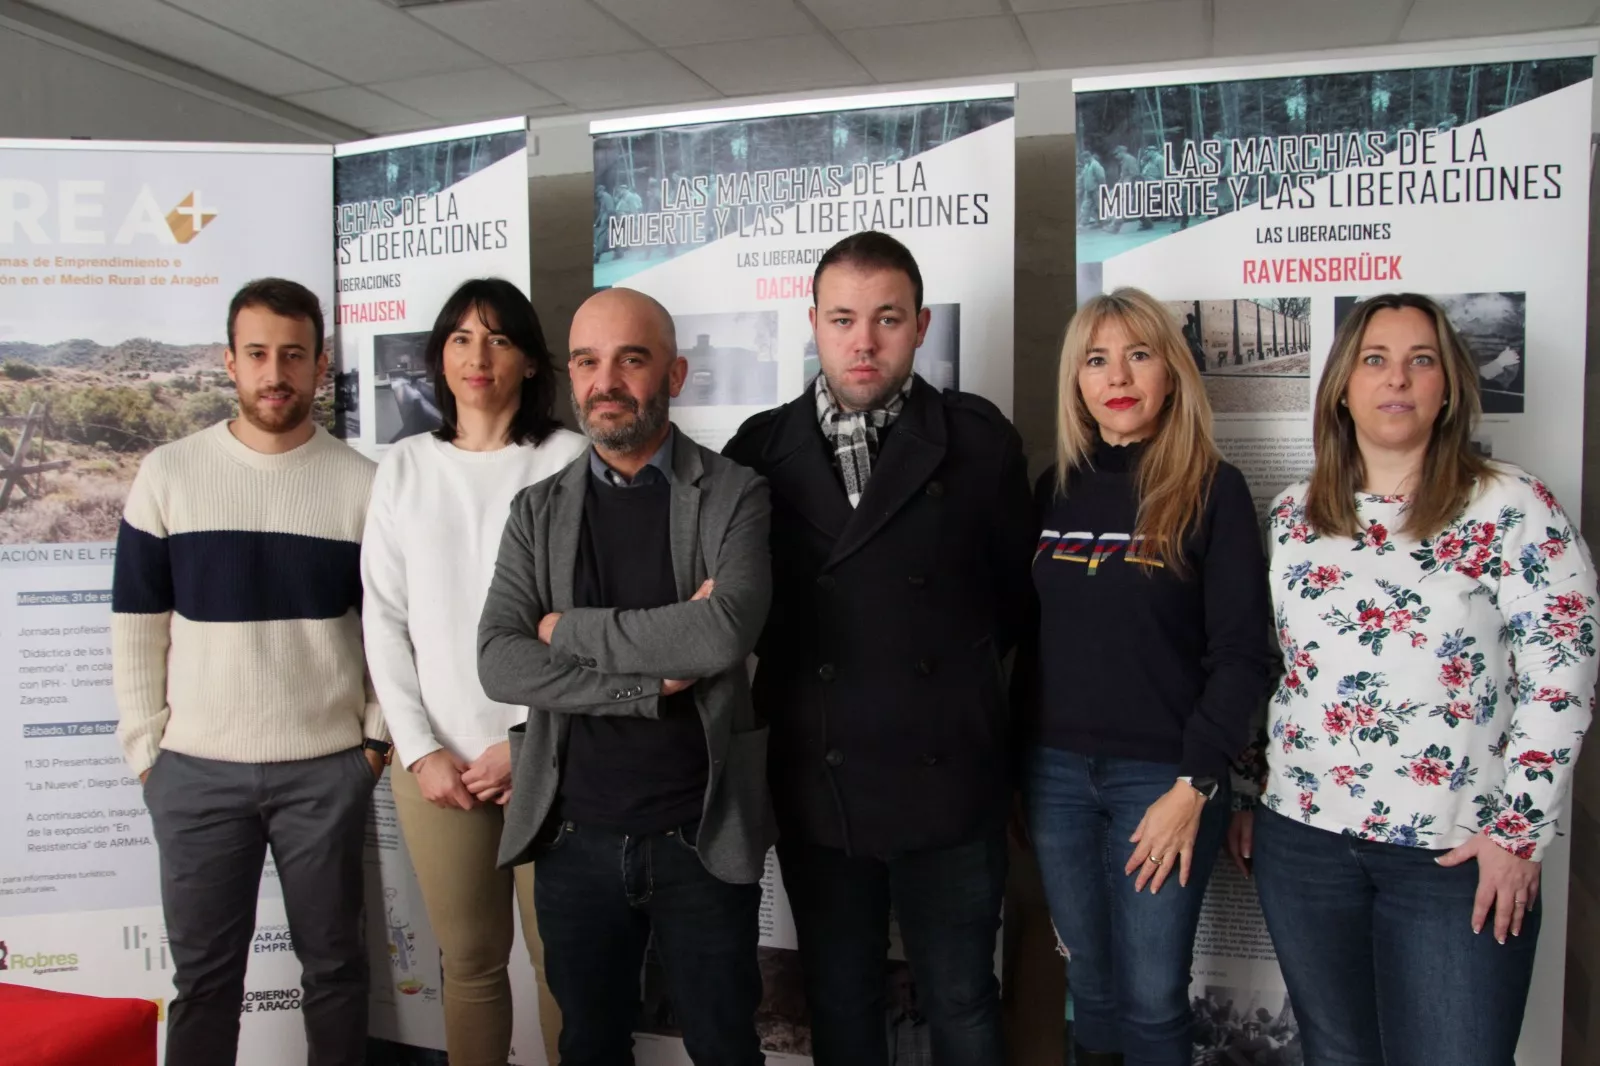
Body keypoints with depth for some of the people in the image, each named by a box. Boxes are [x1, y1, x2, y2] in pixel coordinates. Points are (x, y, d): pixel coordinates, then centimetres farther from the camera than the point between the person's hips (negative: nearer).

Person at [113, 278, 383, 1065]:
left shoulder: (362, 483, -1)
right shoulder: (167, 475, 0)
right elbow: (136, 625, 3)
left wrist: (379, 736, 0)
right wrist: (147, 747, 0)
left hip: (327, 767, 0)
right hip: (195, 770, 1)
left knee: (333, 961, 12)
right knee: (203, 971, 12)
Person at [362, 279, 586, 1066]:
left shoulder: (570, 460, -3)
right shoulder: (404, 468, 7)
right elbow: (383, 619, 6)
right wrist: (420, 750, -2)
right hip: (437, 759, 3)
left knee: (563, 956, 5)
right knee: (470, 961, 12)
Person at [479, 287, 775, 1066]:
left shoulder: (735, 496, -5)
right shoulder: (538, 510, 3)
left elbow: (724, 632, -22)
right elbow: (499, 663, -8)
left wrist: (568, 628, -12)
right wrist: (653, 684, -17)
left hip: (702, 837, -2)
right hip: (575, 839, 3)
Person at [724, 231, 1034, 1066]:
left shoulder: (978, 439, -3)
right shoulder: (762, 448, 0)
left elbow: (1017, 589, 5)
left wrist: (956, 670, 3)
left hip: (946, 783, -1)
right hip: (815, 785, 2)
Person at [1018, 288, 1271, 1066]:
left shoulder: (1213, 490, -6)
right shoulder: (1054, 488, 6)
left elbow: (1240, 653, -9)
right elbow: (1030, 635, 9)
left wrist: (1194, 786, -14)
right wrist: (1015, 768, 8)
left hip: (1161, 775, -3)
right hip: (1056, 771, 4)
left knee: (1152, 999, 6)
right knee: (1091, 987, 16)